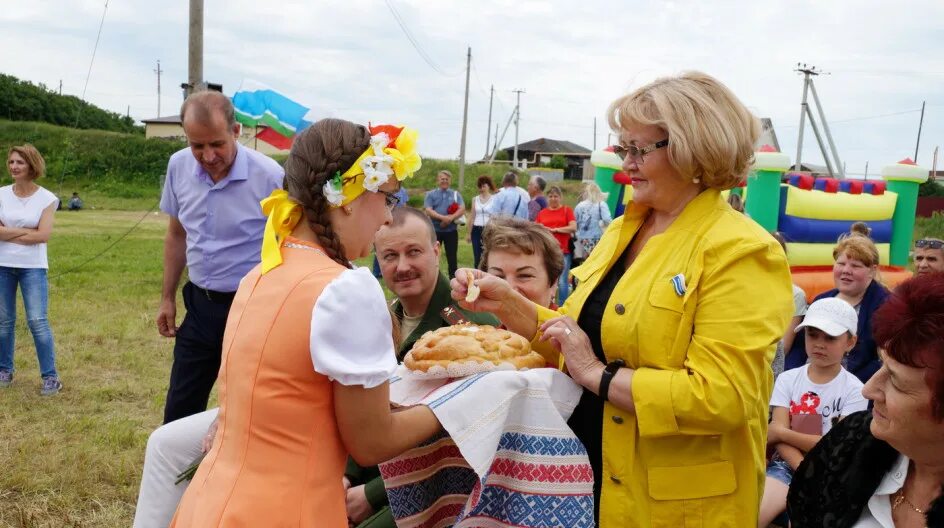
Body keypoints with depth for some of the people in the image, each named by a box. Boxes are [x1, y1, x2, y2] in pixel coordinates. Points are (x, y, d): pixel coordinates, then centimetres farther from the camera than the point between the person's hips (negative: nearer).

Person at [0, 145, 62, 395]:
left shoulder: (46, 198, -6)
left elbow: (43, 235, -14)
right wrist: (26, 231, -12)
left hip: (33, 268, -3)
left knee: (37, 321, -7)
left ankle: (50, 376, 1)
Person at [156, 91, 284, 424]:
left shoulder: (269, 176, -18)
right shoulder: (179, 166, -1)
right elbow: (176, 235, 13)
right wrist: (168, 298, 14)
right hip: (200, 304, 5)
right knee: (179, 411, 17)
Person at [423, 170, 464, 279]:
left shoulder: (456, 194, 8)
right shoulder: (431, 194, 4)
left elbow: (462, 209, -6)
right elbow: (428, 211, -9)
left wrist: (450, 218, -21)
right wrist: (443, 218, -22)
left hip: (451, 230, 1)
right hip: (435, 230, -1)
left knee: (452, 257, 5)